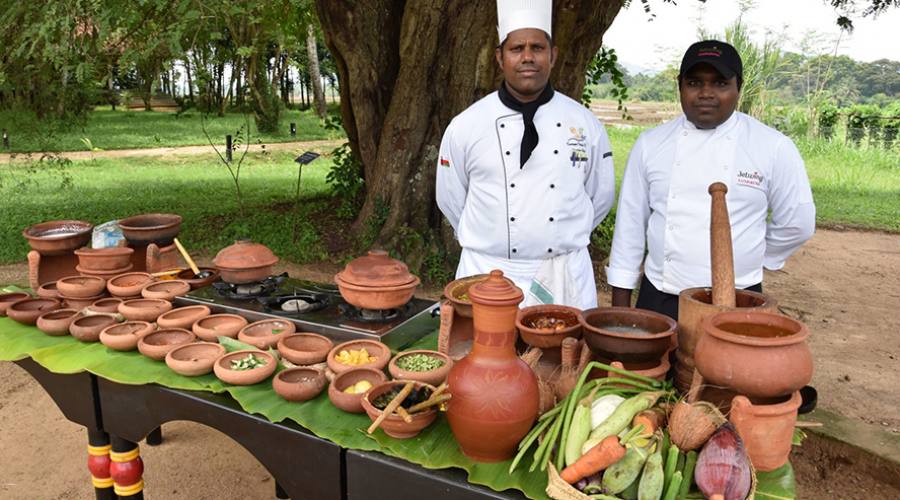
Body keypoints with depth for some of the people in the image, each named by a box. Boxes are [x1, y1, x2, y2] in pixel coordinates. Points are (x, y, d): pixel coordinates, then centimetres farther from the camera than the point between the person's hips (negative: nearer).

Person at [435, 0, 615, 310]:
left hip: (565, 278, 1)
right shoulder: (464, 127, -5)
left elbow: (600, 197, 12)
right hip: (486, 274, -1)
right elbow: (451, 200, 7)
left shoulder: (586, 125, 0)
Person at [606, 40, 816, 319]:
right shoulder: (651, 144, 1)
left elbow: (796, 224, 4)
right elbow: (631, 223, 3)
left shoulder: (774, 147, -5)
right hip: (660, 299, 2)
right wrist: (620, 303, 4)